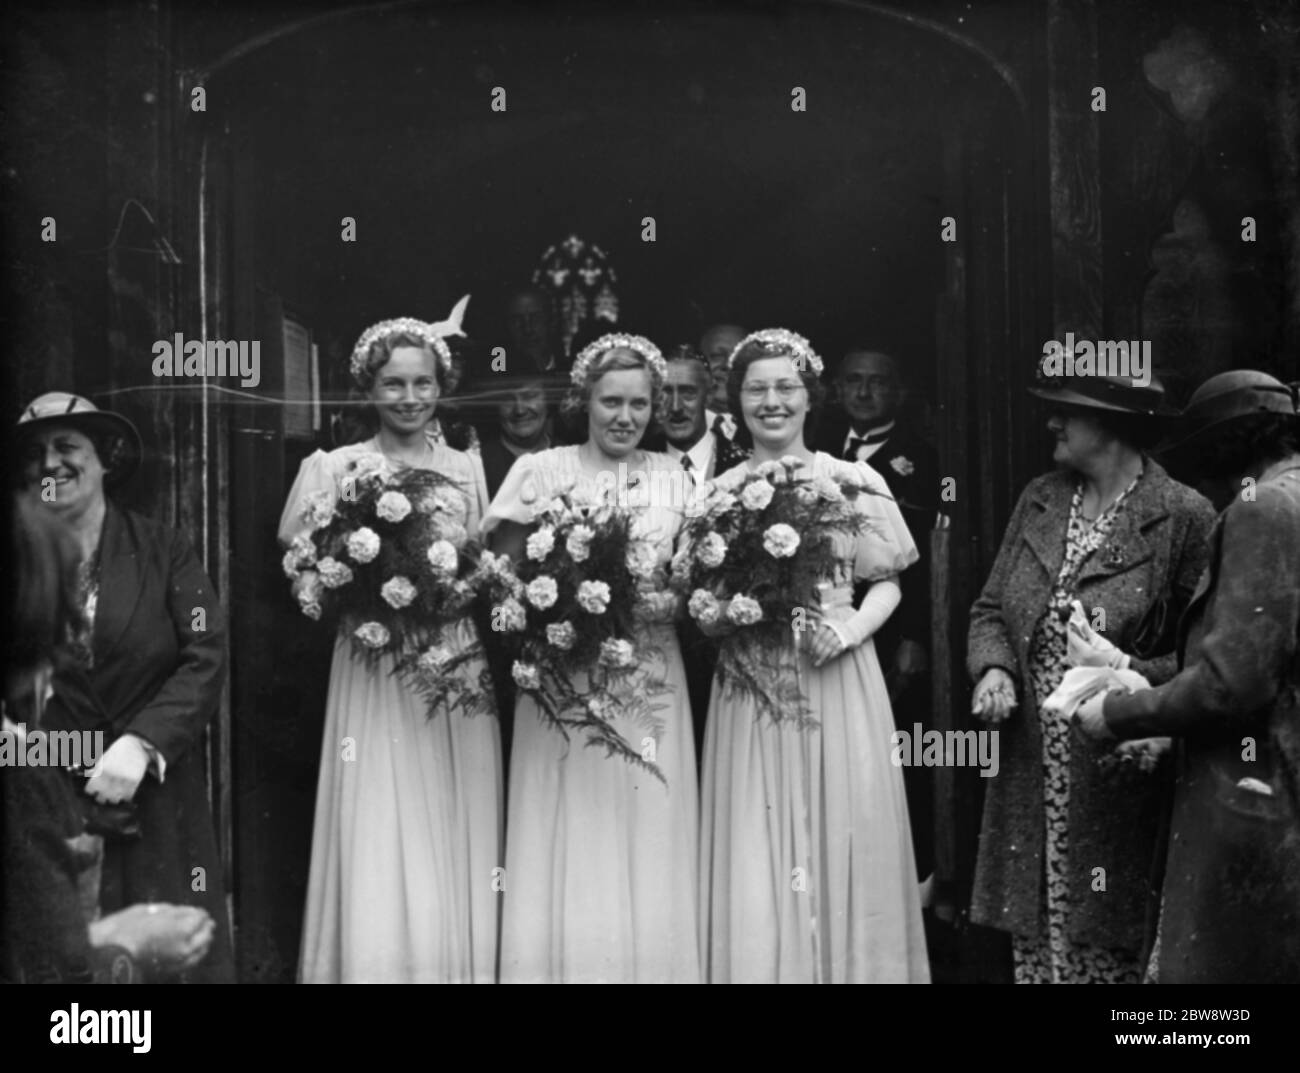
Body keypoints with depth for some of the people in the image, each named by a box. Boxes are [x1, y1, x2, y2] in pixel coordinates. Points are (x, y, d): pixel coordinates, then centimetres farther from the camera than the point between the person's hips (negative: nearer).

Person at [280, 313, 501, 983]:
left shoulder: (467, 468, 11)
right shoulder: (337, 468, 2)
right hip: (373, 672, -3)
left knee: (455, 847, 4)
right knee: (379, 854, -4)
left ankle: (459, 966, 15)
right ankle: (376, 962, 7)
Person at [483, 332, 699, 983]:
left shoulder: (676, 478, 8)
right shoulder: (541, 472, 1)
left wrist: (655, 602, -10)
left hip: (649, 685, 2)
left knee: (648, 848, 3)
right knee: (567, 856, -1)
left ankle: (649, 963, 15)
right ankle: (562, 962, 13)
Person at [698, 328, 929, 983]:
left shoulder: (853, 481, 3)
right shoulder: (720, 493, 5)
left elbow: (886, 584, 5)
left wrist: (849, 629, -13)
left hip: (838, 682, 0)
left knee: (848, 841, 1)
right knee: (755, 852, 0)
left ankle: (849, 965, 16)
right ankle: (762, 965, 13)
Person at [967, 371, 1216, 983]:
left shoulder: (1184, 517, -8)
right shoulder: (1039, 501, 9)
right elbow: (990, 608, 15)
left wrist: (1128, 672, -20)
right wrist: (994, 667, -4)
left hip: (1118, 787, -5)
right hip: (1029, 775, 5)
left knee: (1106, 951, 2)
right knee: (1032, 940, 10)